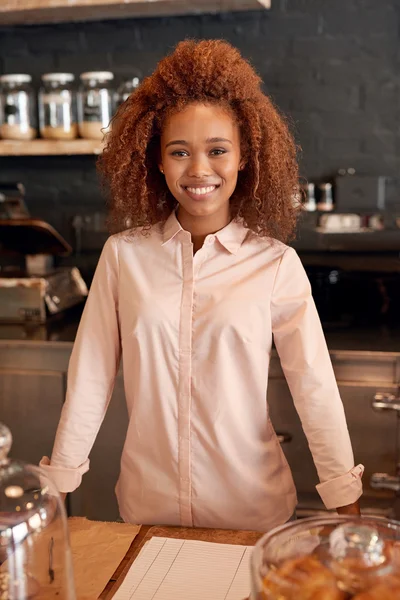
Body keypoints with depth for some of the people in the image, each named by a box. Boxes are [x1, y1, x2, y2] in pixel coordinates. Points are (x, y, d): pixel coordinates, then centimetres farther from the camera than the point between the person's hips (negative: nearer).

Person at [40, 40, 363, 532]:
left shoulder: (276, 264, -11)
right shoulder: (124, 255, -6)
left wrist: (347, 508, -8)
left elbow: (315, 389, -9)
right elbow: (90, 379, -3)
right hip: (147, 503, 2)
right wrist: (57, 483, 0)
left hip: (252, 504, -1)